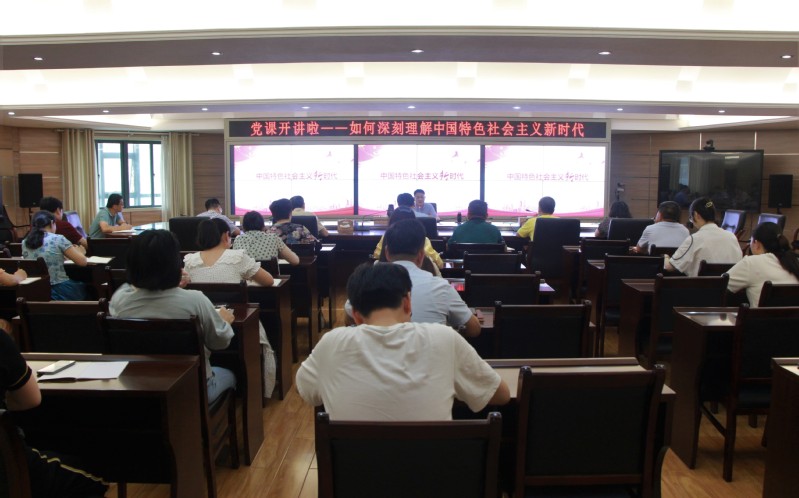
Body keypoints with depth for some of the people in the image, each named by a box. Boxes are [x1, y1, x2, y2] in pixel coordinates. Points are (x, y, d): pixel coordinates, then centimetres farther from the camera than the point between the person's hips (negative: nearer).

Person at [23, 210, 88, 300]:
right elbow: (83, 262, -5)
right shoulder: (58, 239, -8)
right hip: (60, 291, -5)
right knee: (85, 287, 26)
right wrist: (75, 249, 15)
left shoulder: (25, 243, 7)